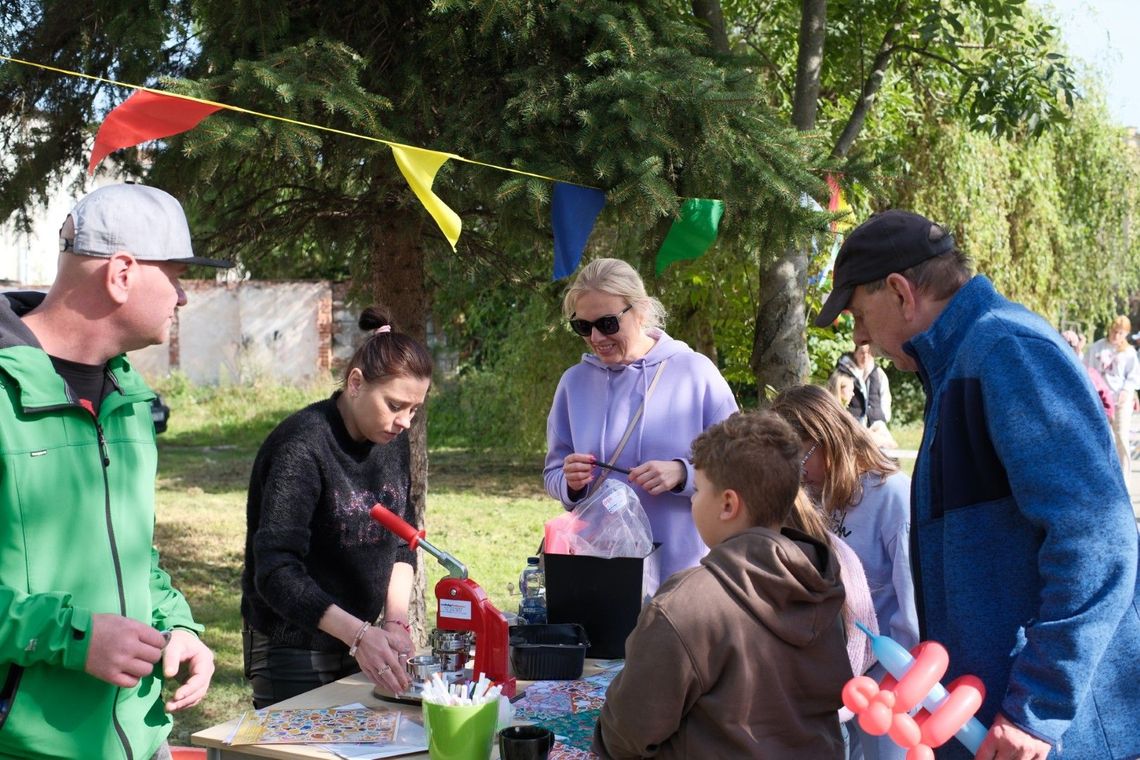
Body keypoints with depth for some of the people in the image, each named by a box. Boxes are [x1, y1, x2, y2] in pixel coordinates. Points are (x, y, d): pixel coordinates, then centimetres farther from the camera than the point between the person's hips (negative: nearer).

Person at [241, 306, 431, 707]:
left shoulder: (393, 442, 2)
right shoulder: (302, 448, -21)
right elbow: (276, 572, -27)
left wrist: (394, 622, -6)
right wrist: (358, 635, -35)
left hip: (358, 638, 7)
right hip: (292, 648, -7)